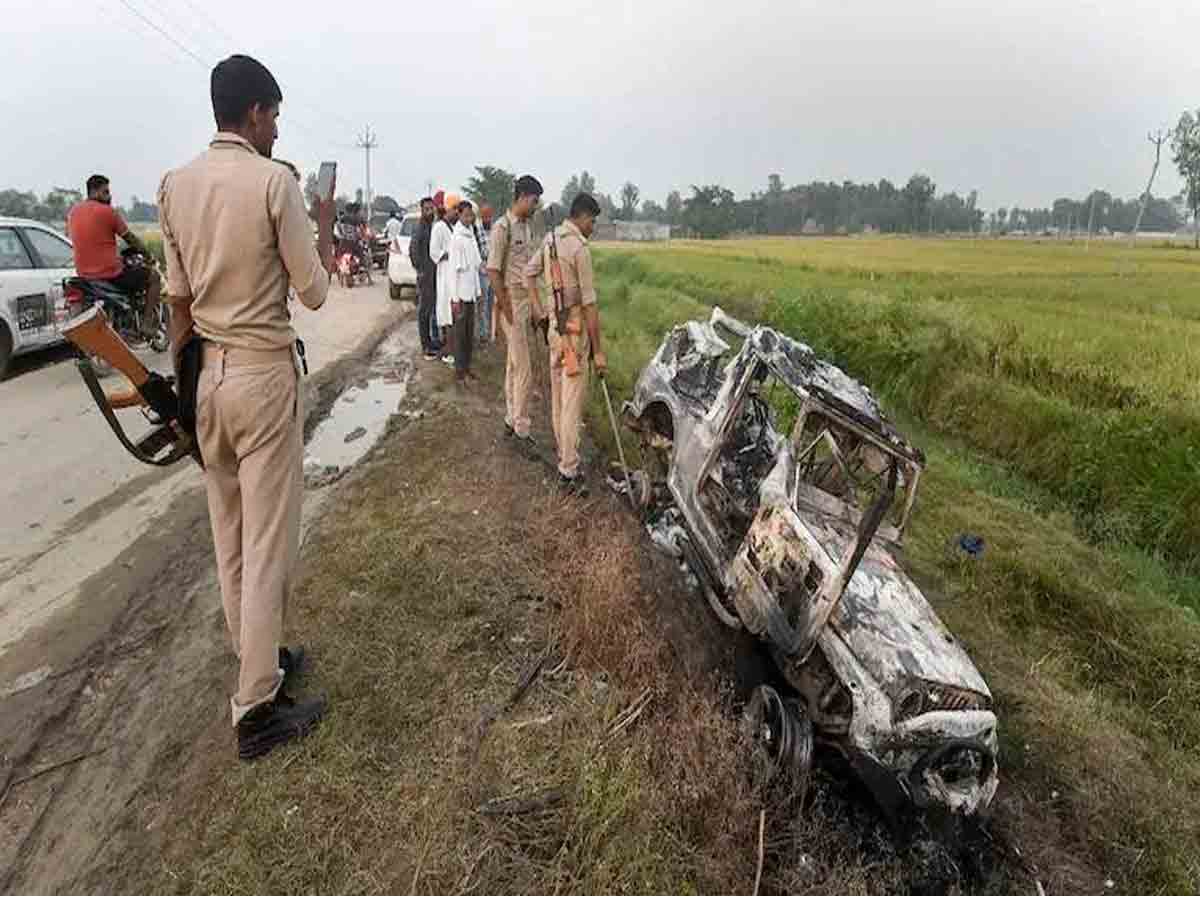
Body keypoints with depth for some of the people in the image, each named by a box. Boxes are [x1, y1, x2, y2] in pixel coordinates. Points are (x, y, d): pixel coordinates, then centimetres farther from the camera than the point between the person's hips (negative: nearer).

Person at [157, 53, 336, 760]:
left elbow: (178, 297, 10)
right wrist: (326, 230, 8)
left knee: (229, 534, 15)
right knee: (269, 540, -1)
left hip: (204, 372, 7)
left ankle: (260, 657, 32)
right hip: (263, 373, -7)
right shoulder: (275, 181, -10)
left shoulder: (175, 184, 8)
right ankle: (257, 707, 8)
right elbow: (313, 293, -8)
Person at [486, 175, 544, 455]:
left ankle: (511, 419, 25)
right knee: (523, 370, -8)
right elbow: (493, 271, -16)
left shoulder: (526, 226, 12)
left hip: (526, 299, 9)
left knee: (513, 365, 15)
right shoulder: (502, 227, -14)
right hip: (511, 300, -9)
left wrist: (536, 301, 16)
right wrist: (506, 308, -17)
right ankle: (521, 430, 0)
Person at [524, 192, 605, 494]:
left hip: (554, 323, 9)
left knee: (558, 395, 18)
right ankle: (568, 471, 2)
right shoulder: (580, 248, -17)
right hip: (574, 327, -9)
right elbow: (589, 304, -18)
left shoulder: (550, 239, 7)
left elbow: (529, 272, 19)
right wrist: (598, 351, -15)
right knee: (573, 401, -4)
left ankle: (563, 453, 33)